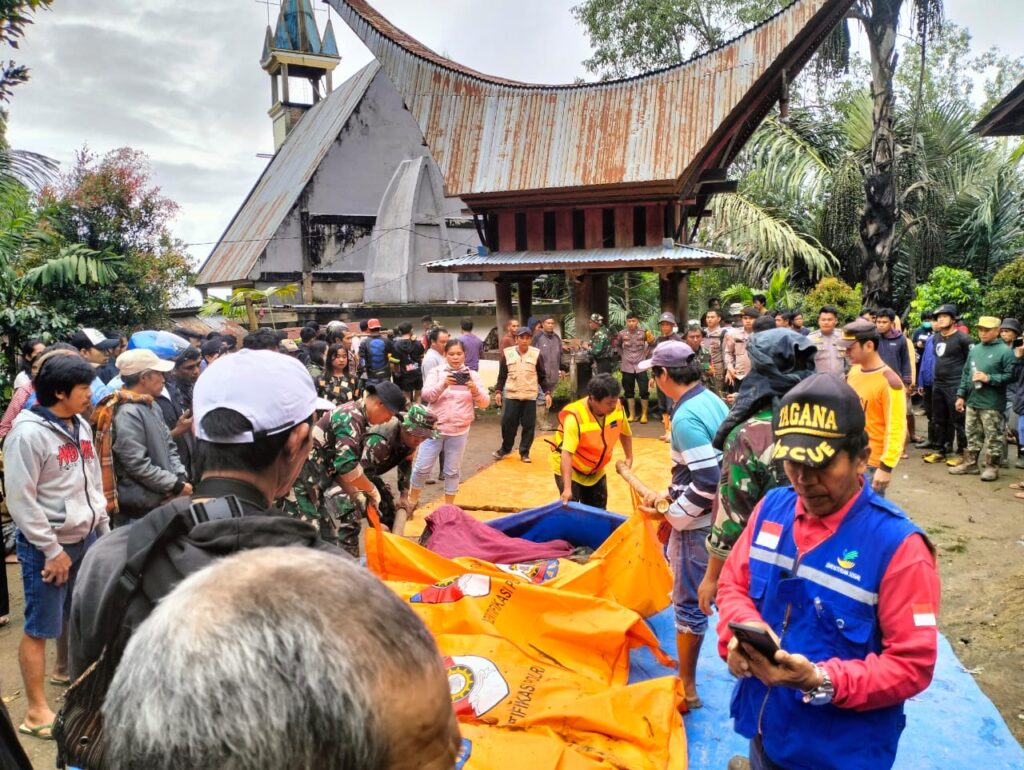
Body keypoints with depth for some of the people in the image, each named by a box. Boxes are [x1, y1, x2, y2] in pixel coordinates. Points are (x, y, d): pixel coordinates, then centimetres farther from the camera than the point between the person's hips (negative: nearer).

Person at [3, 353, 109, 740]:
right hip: (47, 545, -7)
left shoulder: (80, 426, 6)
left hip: (84, 537, 7)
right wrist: (52, 549, -15)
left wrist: (104, 530, 12)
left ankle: (66, 669, 42)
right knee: (40, 628, 3)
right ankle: (36, 711, 15)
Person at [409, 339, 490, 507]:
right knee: (422, 467, 4)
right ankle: (412, 499, 26)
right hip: (434, 428, -1)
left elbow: (485, 403, -2)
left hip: (459, 432, 1)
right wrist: (443, 384, -29)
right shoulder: (437, 372, 0)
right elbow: (426, 395, -12)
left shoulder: (472, 375, 2)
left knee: (452, 471, 10)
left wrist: (475, 390, -22)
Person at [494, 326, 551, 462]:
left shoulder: (536, 354, 1)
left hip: (530, 396, 0)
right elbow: (502, 375, 7)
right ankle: (505, 448, 24)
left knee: (529, 426, 2)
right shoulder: (507, 353, 1)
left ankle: (524, 452, 16)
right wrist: (498, 391, 1)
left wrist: (547, 392, 1)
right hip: (511, 395, 0)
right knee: (507, 423, 3)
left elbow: (542, 376, 6)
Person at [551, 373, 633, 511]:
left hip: (596, 470, 6)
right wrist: (567, 488, -45)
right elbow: (566, 454, -40)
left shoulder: (617, 407, -17)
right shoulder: (575, 417, -34)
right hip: (570, 470, -5)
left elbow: (625, 433, 6)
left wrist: (629, 458, 8)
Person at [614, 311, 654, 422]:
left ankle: (644, 415, 12)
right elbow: (616, 345, 14)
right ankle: (632, 415, 18)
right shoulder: (622, 334, -4)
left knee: (644, 391, -1)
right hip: (627, 367, 1)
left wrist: (646, 354, 1)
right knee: (629, 392, 8)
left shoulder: (643, 333, -6)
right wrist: (622, 355, 6)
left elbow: (651, 344, 10)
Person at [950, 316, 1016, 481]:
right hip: (972, 401, 6)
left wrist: (989, 378, -18)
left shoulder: (1005, 351, -7)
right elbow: (965, 374, 16)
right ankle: (970, 463, 24)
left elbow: (1010, 375, -12)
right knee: (973, 435, 15)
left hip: (992, 404, -6)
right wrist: (961, 395, 13)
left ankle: (992, 466, 10)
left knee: (993, 437, 1)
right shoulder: (974, 350, 12)